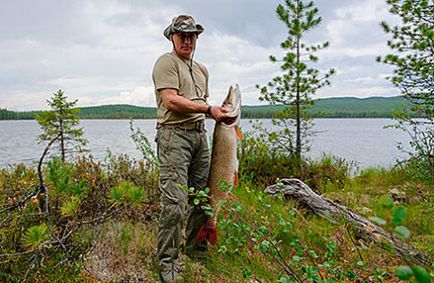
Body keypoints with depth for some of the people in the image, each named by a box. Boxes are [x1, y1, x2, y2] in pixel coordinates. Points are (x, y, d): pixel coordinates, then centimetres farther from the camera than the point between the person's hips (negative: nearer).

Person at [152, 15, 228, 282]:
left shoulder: (202, 69, 24)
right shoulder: (166, 62, -1)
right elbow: (170, 100, -14)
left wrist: (220, 114, 11)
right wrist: (208, 109, -11)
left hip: (200, 134, 8)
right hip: (174, 133, -7)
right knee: (174, 201, -11)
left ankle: (196, 249, 27)